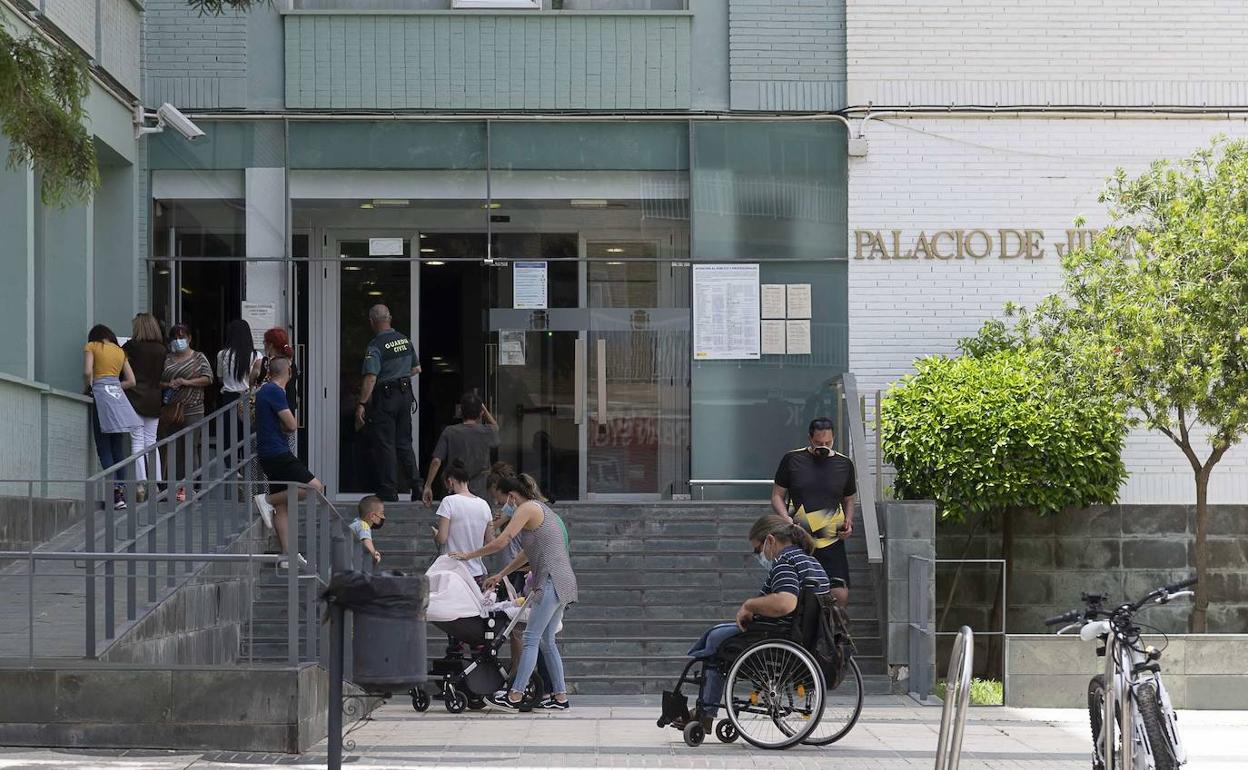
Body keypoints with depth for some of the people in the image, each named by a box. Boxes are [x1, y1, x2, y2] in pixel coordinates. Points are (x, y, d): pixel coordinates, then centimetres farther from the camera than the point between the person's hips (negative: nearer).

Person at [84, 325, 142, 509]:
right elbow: (131, 381, 15)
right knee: (118, 448, 9)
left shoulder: (91, 346, 5)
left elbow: (87, 372, -10)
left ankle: (115, 492, -15)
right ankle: (122, 491, 5)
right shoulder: (120, 351, 19)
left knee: (104, 448, -4)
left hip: (101, 392, -5)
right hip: (118, 395, 5)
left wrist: (88, 388, 6)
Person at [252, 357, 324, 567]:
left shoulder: (264, 391, 17)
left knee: (282, 506, 9)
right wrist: (284, 425, 6)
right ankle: (268, 500, -9)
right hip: (278, 453, -10)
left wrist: (280, 425, 5)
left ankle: (287, 554, 9)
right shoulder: (275, 392, -13)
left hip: (267, 454, 10)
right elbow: (291, 425, -15)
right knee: (315, 487, -11)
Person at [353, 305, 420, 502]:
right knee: (404, 442, 15)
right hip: (405, 395, 7)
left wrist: (361, 404, -20)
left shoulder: (376, 346, -16)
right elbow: (416, 368, 16)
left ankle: (389, 491, 2)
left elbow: (371, 378, -23)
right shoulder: (405, 340, 6)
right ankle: (416, 484, 12)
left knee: (384, 444, 0)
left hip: (384, 398, -7)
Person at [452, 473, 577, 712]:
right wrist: (500, 575, 26)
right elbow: (528, 553, 25)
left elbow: (501, 542, -11)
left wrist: (468, 555, -1)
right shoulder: (540, 508, 22)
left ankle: (515, 696, -10)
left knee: (531, 638, -9)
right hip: (562, 584, 10)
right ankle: (560, 696, 11)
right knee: (546, 640, 12)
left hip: (551, 582, -10)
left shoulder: (528, 508, -7)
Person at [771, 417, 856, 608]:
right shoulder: (792, 460, 3)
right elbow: (777, 496, 8)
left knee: (841, 595, -12)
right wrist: (786, 519, -11)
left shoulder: (844, 464, 9)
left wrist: (848, 522, 2)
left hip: (832, 542, 1)